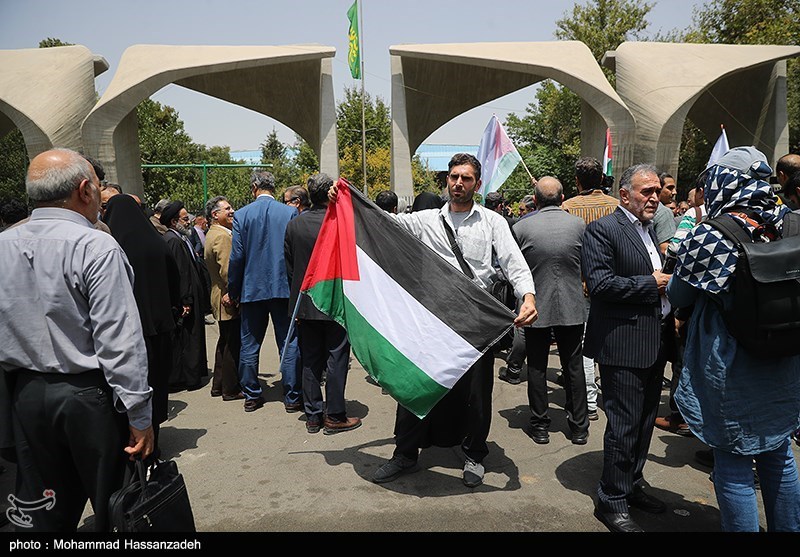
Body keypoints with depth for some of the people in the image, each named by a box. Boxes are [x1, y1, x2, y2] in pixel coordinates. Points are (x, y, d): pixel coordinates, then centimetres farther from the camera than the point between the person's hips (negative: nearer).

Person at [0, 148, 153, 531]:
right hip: (89, 397, -6)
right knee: (115, 513, 10)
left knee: (41, 514, 18)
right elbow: (119, 341, -19)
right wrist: (139, 416, -13)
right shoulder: (96, 247, -16)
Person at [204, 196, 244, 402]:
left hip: (221, 297, 11)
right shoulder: (223, 236, -18)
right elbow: (227, 270, -25)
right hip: (230, 300, -11)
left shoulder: (212, 234, 16)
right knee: (233, 345, -2)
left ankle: (219, 385, 29)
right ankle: (231, 389, 6)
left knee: (225, 342, 19)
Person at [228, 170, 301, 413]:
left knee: (249, 345, 12)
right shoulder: (290, 213, -3)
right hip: (284, 287, 0)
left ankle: (251, 396, 20)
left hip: (252, 289, 1)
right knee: (289, 344, 6)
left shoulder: (241, 215, -3)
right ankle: (292, 397, 10)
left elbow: (236, 257, -3)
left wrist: (233, 291, 7)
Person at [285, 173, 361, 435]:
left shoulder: (294, 225, 0)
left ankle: (312, 415, 19)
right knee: (336, 359, 5)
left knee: (310, 361, 12)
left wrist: (298, 295, 15)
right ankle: (334, 415, 11)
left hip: (305, 304, 4)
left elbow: (288, 267, 5)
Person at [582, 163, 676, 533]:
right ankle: (612, 502, 13)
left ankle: (632, 486, 34)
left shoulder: (653, 230, 16)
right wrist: (650, 284, -15)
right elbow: (599, 283, -22)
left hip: (656, 343, 9)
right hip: (624, 345, -9)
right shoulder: (603, 230, -11)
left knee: (645, 421, 18)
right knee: (624, 425, -2)